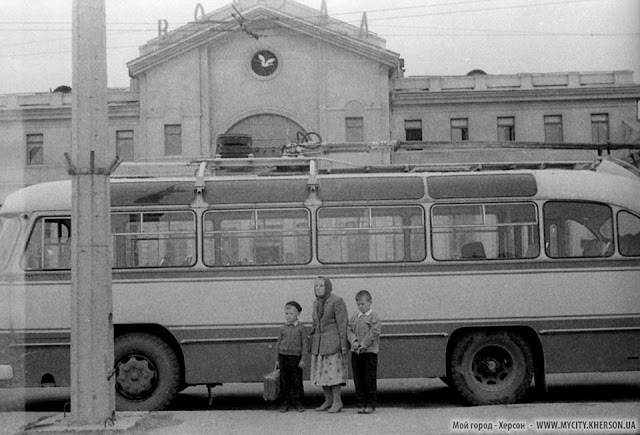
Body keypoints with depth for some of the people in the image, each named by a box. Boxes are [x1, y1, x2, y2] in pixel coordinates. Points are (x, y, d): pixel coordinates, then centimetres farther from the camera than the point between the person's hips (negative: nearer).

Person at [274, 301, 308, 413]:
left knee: (297, 381, 1)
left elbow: (305, 343, -2)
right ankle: (285, 403, 13)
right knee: (284, 381, 5)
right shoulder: (283, 328, 8)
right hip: (283, 356, 3)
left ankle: (297, 403, 11)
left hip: (295, 357, -3)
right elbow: (278, 343, 13)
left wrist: (303, 359, -7)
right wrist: (277, 359, 11)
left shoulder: (301, 328, -2)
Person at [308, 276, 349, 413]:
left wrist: (344, 344, -16)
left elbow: (343, 323, -12)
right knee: (321, 372, 7)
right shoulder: (317, 303, 12)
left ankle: (337, 402, 2)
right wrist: (310, 337, 15)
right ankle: (328, 401, 17)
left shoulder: (337, 301, -10)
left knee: (333, 371, -7)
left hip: (333, 341, -7)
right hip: (319, 342, 7)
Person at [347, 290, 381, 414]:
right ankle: (361, 404, 12)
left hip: (370, 351, -5)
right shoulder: (354, 318, 14)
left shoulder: (374, 317, -2)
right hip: (356, 352, 5)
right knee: (358, 380, 6)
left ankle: (371, 404, 6)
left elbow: (374, 333, -10)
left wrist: (363, 345, -15)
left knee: (370, 379, -1)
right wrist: (354, 341, -12)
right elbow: (349, 331, 7)